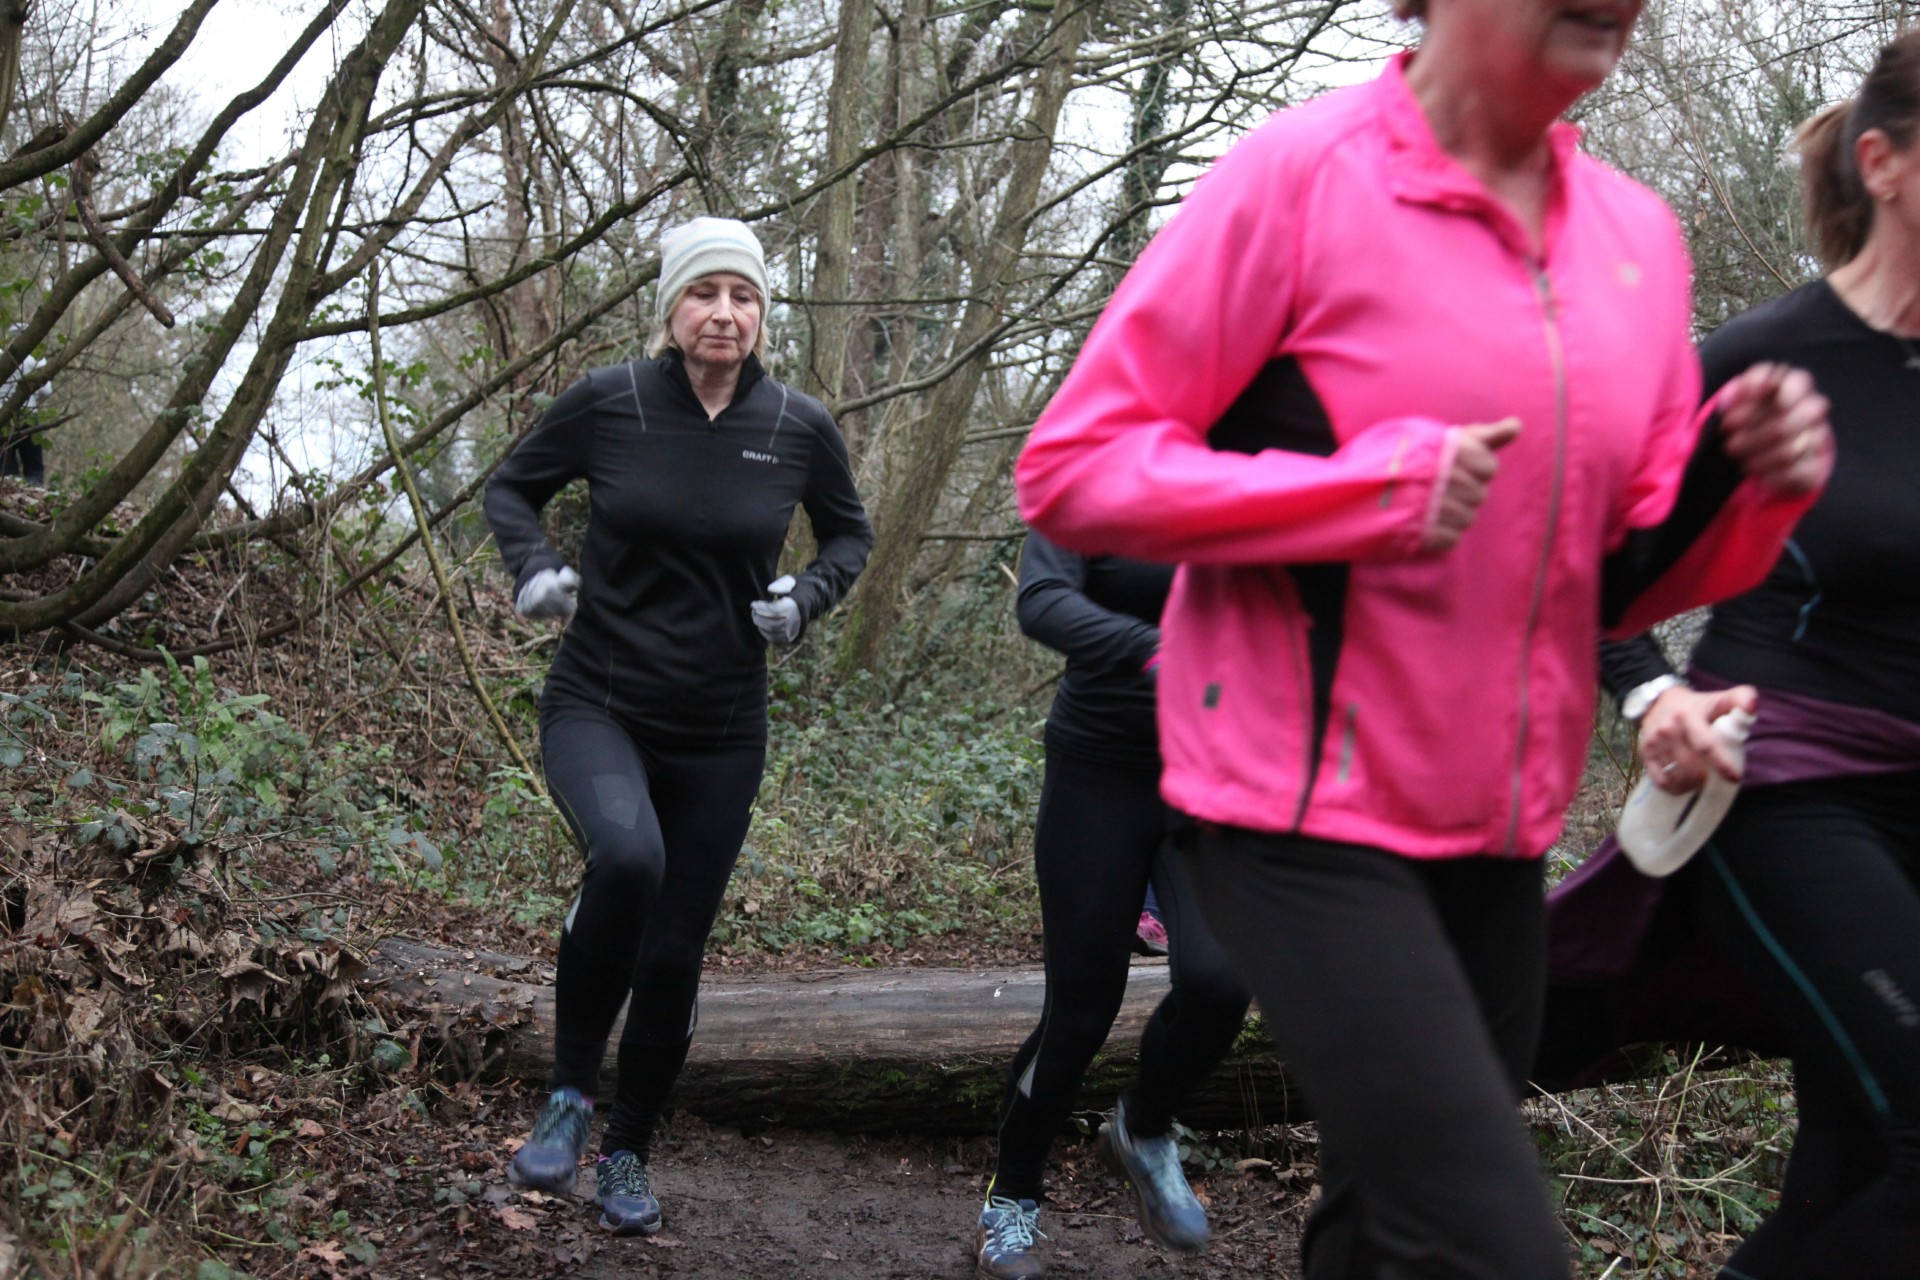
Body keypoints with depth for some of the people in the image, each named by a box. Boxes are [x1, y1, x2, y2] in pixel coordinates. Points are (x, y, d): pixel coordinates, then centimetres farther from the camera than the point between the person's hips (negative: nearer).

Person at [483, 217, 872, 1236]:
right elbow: (511, 488, 9)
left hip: (720, 731, 2)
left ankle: (629, 1153, 33)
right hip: (596, 703, -2)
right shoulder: (608, 401, -8)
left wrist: (806, 598, -6)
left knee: (674, 957, 8)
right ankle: (569, 1094, -9)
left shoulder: (799, 427, -4)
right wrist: (532, 568, -10)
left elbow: (850, 535, 13)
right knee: (628, 855, -33)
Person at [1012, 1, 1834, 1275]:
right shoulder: (1302, 174, -10)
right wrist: (1377, 487, -21)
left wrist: (1742, 484, -8)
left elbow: (1627, 576, 13)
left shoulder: (1638, 234, 7)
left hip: (1499, 833, 6)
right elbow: (1073, 467, -12)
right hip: (1311, 818, -6)